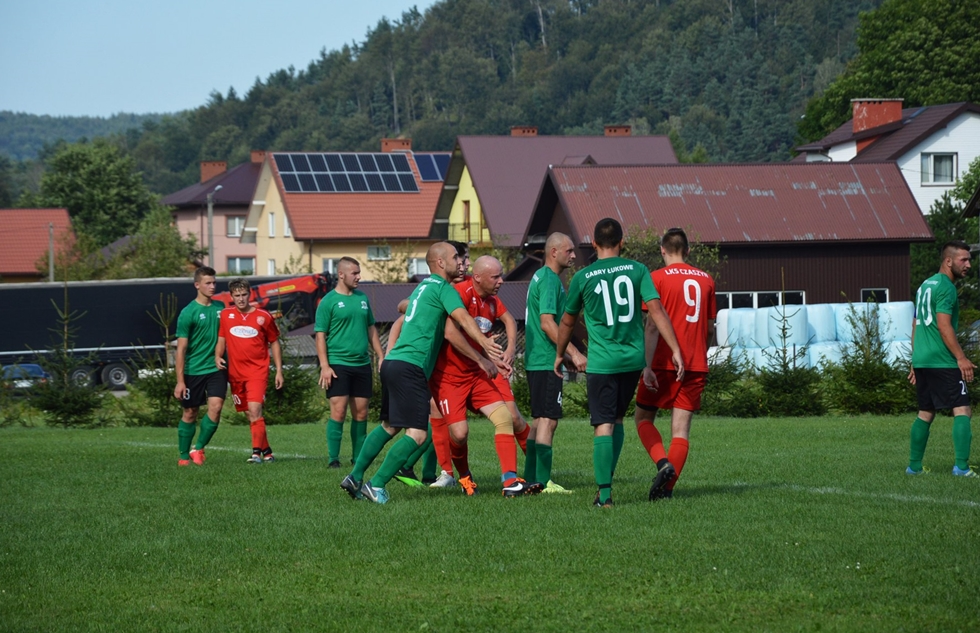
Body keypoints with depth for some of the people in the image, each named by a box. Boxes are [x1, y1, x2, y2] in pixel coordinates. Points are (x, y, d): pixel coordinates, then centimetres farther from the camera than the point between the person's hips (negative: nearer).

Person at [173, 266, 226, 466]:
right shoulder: (188, 313, -9)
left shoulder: (220, 307, 7)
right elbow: (181, 348, -8)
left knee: (216, 406, -15)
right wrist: (180, 381, -11)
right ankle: (184, 456, 19)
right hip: (193, 370, -3)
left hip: (216, 368, 3)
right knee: (190, 413, 5)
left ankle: (198, 448, 1)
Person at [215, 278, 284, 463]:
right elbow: (221, 340, 13)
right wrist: (218, 356, -7)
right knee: (251, 414, 9)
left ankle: (257, 453, -21)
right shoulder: (226, 315, 5)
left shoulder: (263, 316, 0)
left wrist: (279, 370, 4)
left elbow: (274, 343, 8)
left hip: (257, 371, -3)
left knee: (255, 410, -19)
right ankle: (267, 451, 21)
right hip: (235, 373, 3)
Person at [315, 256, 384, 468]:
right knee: (338, 412, -10)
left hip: (362, 364, 6)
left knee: (361, 413, 7)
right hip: (338, 365, -6)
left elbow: (371, 329, 21)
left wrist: (381, 357, 14)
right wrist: (324, 366, -13)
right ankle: (333, 459, -5)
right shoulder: (329, 301, -4)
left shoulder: (362, 298, 13)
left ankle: (359, 457, 14)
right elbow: (320, 335, -6)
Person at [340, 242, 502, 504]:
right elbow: (463, 318, -21)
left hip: (392, 363, 10)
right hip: (411, 368, -10)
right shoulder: (443, 288, -6)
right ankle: (376, 485, -11)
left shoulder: (422, 287, 21)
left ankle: (355, 478, 22)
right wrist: (484, 344, -34)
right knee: (417, 433, -10)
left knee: (390, 426, 21)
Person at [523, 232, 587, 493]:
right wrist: (574, 353, -21)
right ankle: (543, 481, -11)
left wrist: (566, 356, 25)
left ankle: (531, 478, 16)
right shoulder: (550, 280, -13)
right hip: (546, 362, -10)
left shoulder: (540, 277, 18)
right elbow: (547, 323, -21)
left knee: (539, 420, 13)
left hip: (536, 361, 10)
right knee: (548, 420, -10)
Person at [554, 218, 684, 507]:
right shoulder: (637, 270, 2)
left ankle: (604, 493, -9)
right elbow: (656, 310, -6)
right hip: (634, 359, 3)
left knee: (603, 426, -3)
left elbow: (567, 322, 11)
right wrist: (675, 350, -4)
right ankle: (607, 480, 15)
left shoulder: (583, 277, 0)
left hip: (601, 361, -3)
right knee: (617, 419, 19)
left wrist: (559, 355, 27)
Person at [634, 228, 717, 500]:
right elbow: (710, 328, 14)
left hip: (664, 363, -4)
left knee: (643, 418, 11)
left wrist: (647, 366, -14)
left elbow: (653, 325, -12)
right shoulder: (706, 280, 9)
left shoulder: (658, 278, -5)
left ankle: (663, 463, -12)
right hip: (696, 365, 4)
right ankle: (668, 486, -4)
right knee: (681, 429, 4)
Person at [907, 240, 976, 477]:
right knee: (962, 411, -10)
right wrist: (961, 358, -20)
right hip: (943, 362, -9)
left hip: (921, 360, 9)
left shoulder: (925, 285, 18)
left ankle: (914, 466, 17)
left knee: (925, 413, 16)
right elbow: (944, 326, -18)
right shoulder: (945, 287, -10)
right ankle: (961, 466, -19)